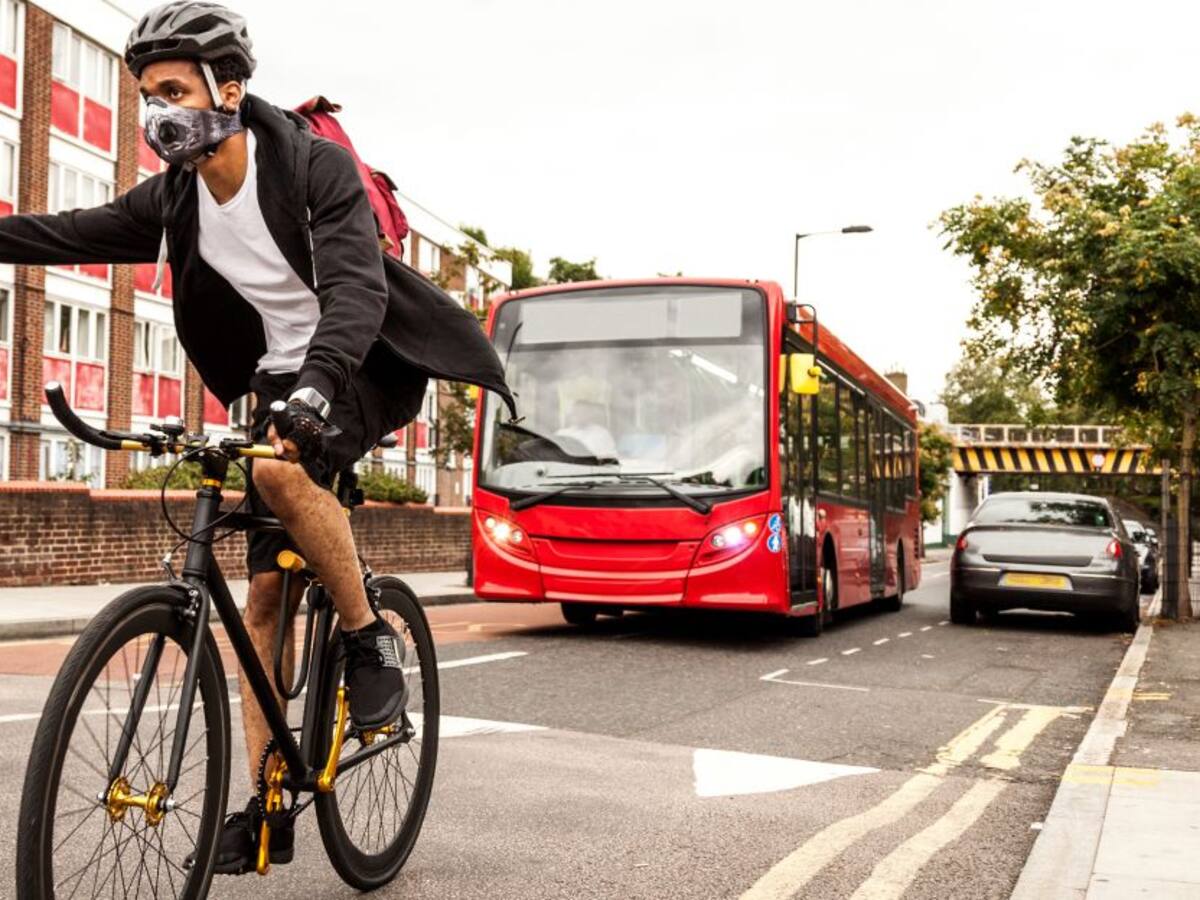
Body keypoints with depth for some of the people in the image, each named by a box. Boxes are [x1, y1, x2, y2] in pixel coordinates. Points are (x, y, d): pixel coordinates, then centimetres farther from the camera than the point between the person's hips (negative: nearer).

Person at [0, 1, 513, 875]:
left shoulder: (316, 164, -21)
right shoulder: (175, 199, -3)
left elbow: (356, 285, -34)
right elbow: (81, 233, 6)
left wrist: (319, 381, -50)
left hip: (367, 363, -6)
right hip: (284, 378, 6)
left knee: (280, 469, -38)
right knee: (265, 598, 2)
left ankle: (372, 636, -16)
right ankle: (268, 805, 10)